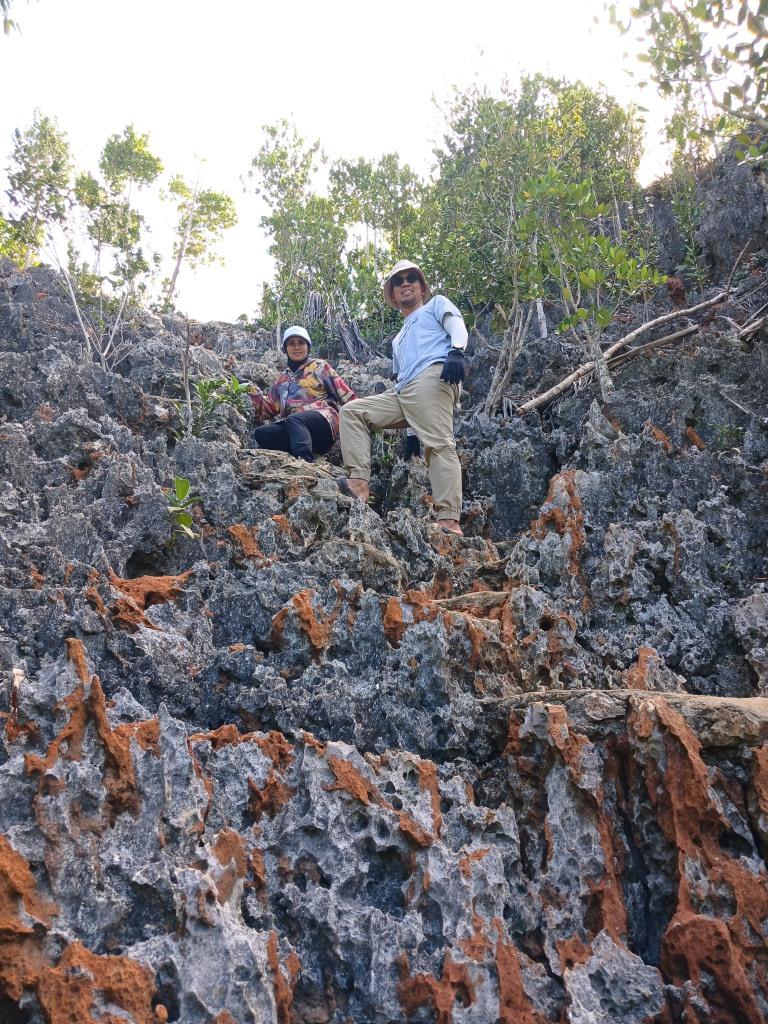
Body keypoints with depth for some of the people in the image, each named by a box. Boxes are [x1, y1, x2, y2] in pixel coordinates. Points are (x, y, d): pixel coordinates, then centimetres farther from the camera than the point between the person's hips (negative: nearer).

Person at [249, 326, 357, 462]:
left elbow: (345, 394, 9)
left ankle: (305, 461, -61)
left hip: (324, 418, -4)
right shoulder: (282, 380, 27)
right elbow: (270, 410, 23)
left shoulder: (320, 366, 15)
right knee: (260, 433, -23)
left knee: (293, 420, -37)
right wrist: (257, 397, 5)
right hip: (293, 426, 4)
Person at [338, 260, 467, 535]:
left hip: (431, 378, -8)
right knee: (351, 412, 0)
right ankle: (359, 482, -15)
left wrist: (456, 351, -22)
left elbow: (457, 325, 2)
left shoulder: (436, 304, 23)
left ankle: (449, 520, -34)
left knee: (439, 445, -22)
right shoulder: (399, 338, 41)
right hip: (401, 393, 8)